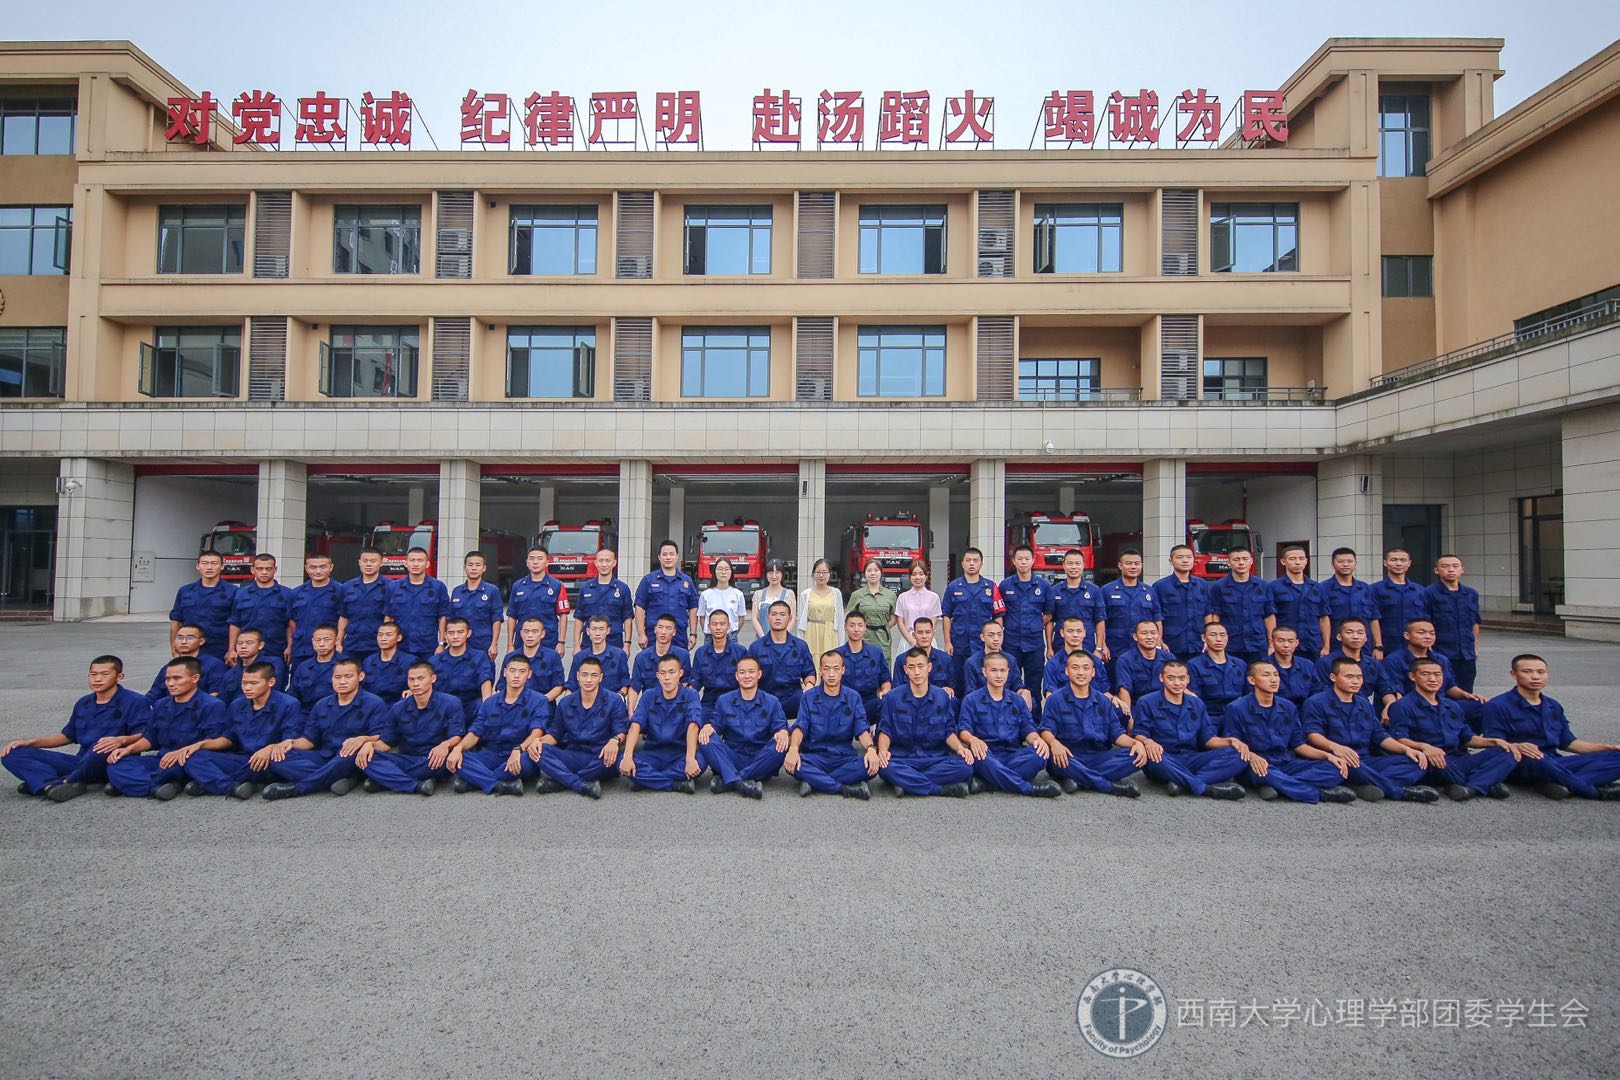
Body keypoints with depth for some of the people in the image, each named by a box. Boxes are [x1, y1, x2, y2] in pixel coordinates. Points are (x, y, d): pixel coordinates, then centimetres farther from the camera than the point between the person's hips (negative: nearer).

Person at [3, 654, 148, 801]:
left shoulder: (135, 702, -6)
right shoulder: (83, 703, 17)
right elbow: (68, 735, 27)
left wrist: (121, 740, -37)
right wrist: (30, 742, 14)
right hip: (82, 762, 7)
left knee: (104, 748, -43)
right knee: (12, 754, -3)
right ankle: (53, 787, -31)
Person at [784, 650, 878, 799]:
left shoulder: (853, 697, 7)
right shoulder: (809, 697, 5)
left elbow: (862, 729, -3)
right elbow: (800, 726, -6)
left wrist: (871, 748, -26)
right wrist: (793, 748, -29)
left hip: (844, 758, 1)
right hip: (814, 757, -1)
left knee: (871, 765, -29)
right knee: (790, 762, -32)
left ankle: (813, 782, -23)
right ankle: (847, 789, -29)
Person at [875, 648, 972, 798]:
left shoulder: (942, 697, 7)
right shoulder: (893, 697, 3)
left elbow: (949, 731, 11)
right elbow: (885, 731, 5)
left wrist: (960, 748, -10)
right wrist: (883, 750, -16)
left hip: (935, 759, 2)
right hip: (902, 758, -2)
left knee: (965, 766, -28)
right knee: (885, 767, -36)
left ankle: (907, 781, -21)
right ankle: (944, 789, -23)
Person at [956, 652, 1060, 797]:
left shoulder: (1017, 701, 20)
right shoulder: (971, 700, 9)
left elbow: (1027, 728, 12)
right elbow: (963, 730, -1)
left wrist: (1037, 739, -14)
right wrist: (973, 740, -26)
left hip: (1013, 755, 3)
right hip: (987, 754, -3)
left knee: (1041, 753, -28)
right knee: (975, 753, -39)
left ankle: (986, 782, -32)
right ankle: (1028, 787, -30)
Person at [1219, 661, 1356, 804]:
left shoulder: (1288, 707, 12)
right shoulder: (1236, 709, -6)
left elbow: (1298, 744, 15)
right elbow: (1232, 745, -7)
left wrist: (1326, 755, -2)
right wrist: (1251, 756, -28)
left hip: (1285, 763, 6)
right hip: (1256, 766, -6)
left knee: (1335, 768, -14)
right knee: (1263, 774, -41)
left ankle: (1276, 785, -28)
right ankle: (1319, 793, -23)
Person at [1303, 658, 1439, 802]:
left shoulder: (1365, 704, 23)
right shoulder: (1317, 703, 0)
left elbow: (1380, 736, 19)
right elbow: (1313, 734, -14)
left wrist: (1406, 749, 0)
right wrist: (1334, 746, -34)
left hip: (1367, 761, 7)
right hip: (1339, 760, -7)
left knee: (1416, 762, -12)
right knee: (1345, 761, -41)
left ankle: (1365, 785, -34)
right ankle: (1400, 791, -26)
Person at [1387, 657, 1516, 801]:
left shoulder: (1452, 707, 25)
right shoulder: (1402, 707, -1)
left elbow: (1467, 738, 24)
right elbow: (1398, 739, -13)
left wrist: (1493, 741, 5)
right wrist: (1423, 746, -32)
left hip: (1460, 760, 7)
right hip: (1432, 763, -7)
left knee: (1506, 753, -12)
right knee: (1436, 761, -40)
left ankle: (1472, 786, -32)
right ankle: (1487, 784, -20)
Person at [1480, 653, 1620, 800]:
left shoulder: (1553, 706, 18)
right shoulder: (1497, 706, -6)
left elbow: (1567, 742, 23)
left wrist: (1608, 747, 12)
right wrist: (1514, 747, -34)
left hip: (1555, 763, 7)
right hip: (1522, 764, -7)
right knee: (1532, 758, -42)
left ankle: (1559, 784, -31)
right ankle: (1597, 791, -21)